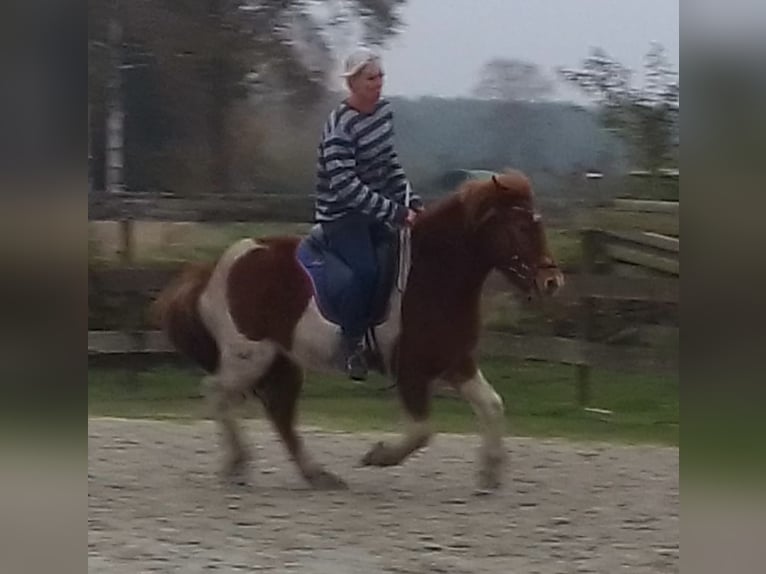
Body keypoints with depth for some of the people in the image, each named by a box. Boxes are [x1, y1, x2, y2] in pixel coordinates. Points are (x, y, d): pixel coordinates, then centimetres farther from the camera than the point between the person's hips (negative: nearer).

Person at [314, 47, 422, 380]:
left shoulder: (384, 110, 3)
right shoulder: (340, 127, -21)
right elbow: (345, 186, -28)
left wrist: (412, 202, 1)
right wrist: (395, 213, -29)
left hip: (376, 206, 8)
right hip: (341, 215, -8)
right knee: (366, 270, -29)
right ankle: (351, 345, -11)